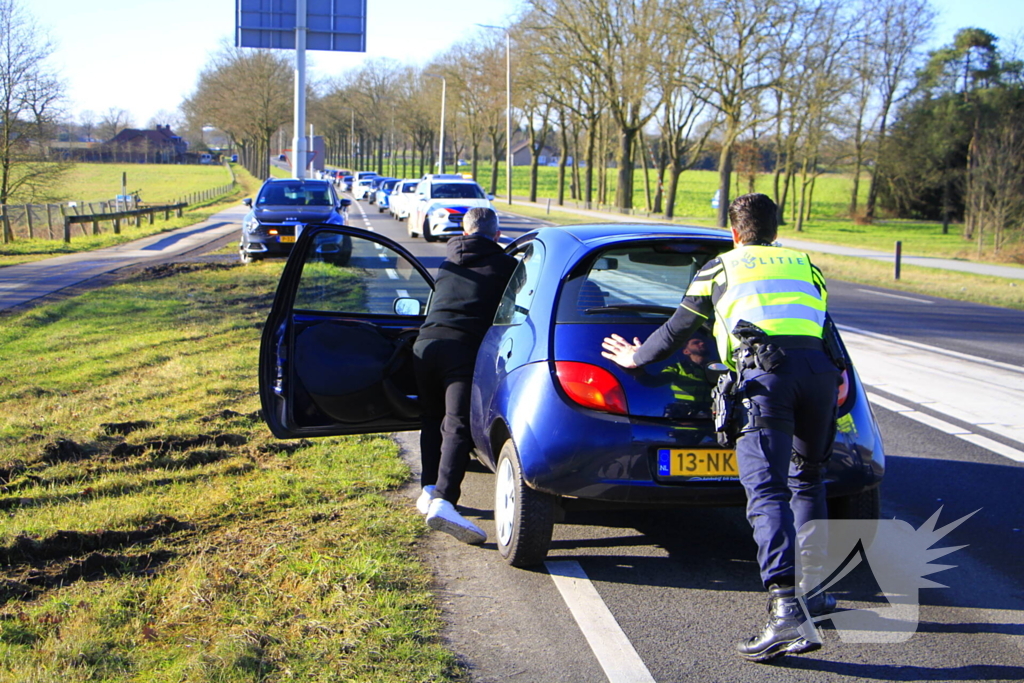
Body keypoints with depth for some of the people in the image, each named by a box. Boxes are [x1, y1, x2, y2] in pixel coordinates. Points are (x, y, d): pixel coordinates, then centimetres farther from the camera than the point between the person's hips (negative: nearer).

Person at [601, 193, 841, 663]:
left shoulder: (720, 268, 22)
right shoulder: (805, 265, 30)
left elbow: (677, 330, 26)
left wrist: (636, 357, 43)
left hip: (766, 372, -4)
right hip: (819, 368, 4)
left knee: (767, 492, -14)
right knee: (807, 480, 24)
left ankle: (787, 610, -28)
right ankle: (811, 587, 25)